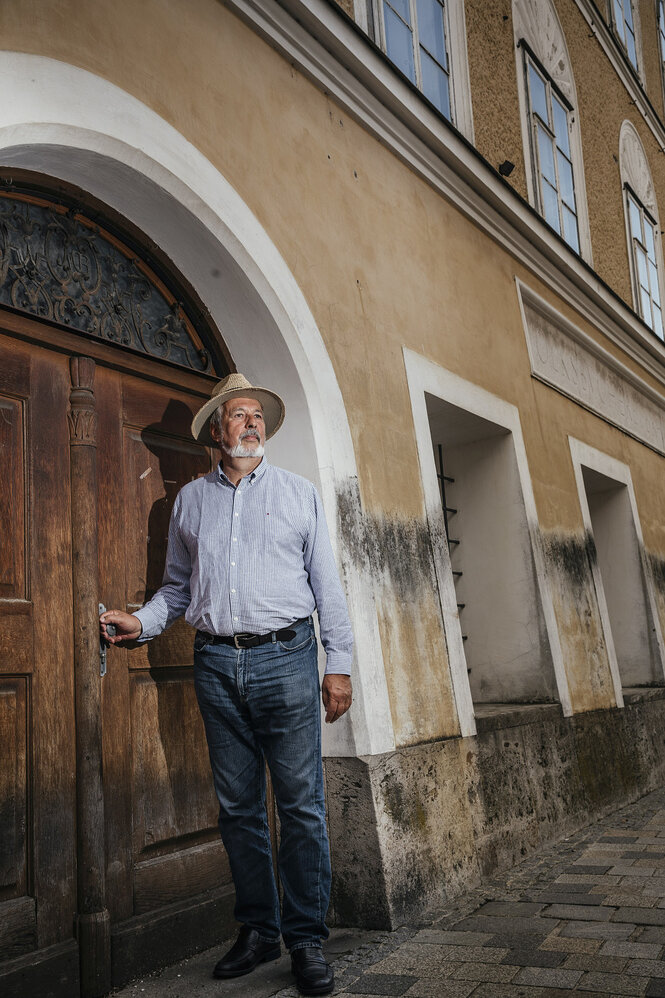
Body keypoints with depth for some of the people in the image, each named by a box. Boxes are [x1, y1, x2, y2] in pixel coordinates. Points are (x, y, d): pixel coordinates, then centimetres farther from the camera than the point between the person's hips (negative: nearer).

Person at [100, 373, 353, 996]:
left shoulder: (298, 493, 10)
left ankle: (306, 939, 11)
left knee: (300, 804, -2)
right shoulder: (189, 500, 15)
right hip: (216, 664, 2)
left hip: (285, 659, -2)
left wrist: (339, 663, 0)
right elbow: (178, 586, 17)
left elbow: (326, 583, 7)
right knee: (237, 806, 8)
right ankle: (257, 931, 22)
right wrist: (140, 622, -2)